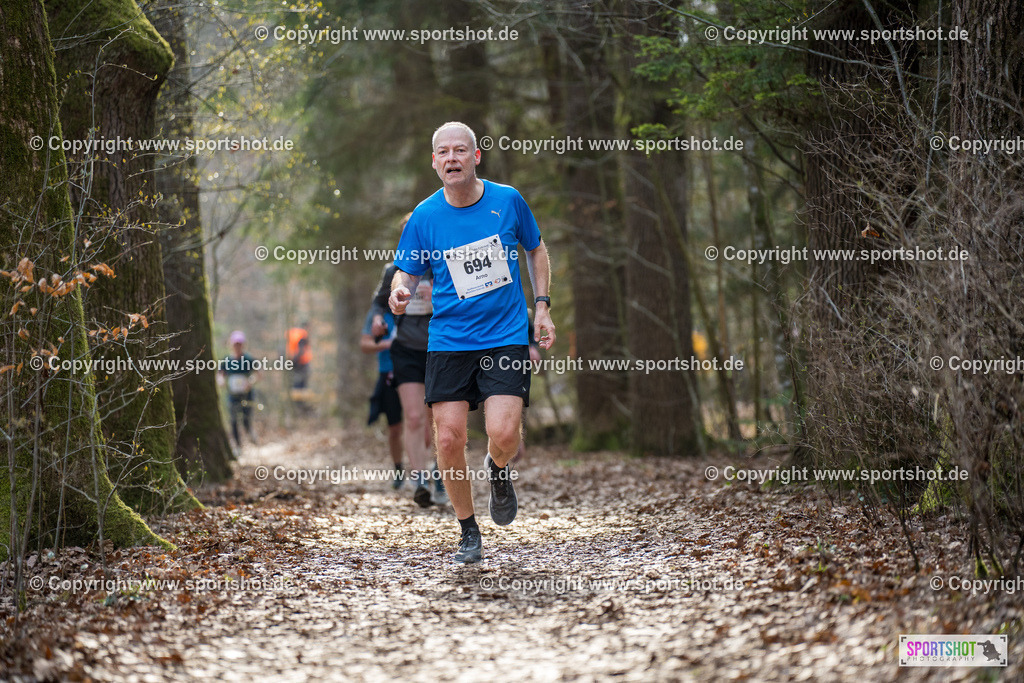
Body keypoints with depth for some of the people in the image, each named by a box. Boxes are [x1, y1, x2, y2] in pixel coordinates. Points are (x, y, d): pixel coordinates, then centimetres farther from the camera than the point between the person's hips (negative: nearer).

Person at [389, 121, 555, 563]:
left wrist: (542, 306, 6)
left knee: (504, 434, -17)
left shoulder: (508, 201, -1)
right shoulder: (424, 216, -2)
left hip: (507, 337, -1)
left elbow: (536, 249, 15)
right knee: (448, 439, -6)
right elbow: (408, 273, 6)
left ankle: (498, 470, 21)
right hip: (448, 340, 1)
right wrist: (400, 294, -18)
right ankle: (468, 531, 16)